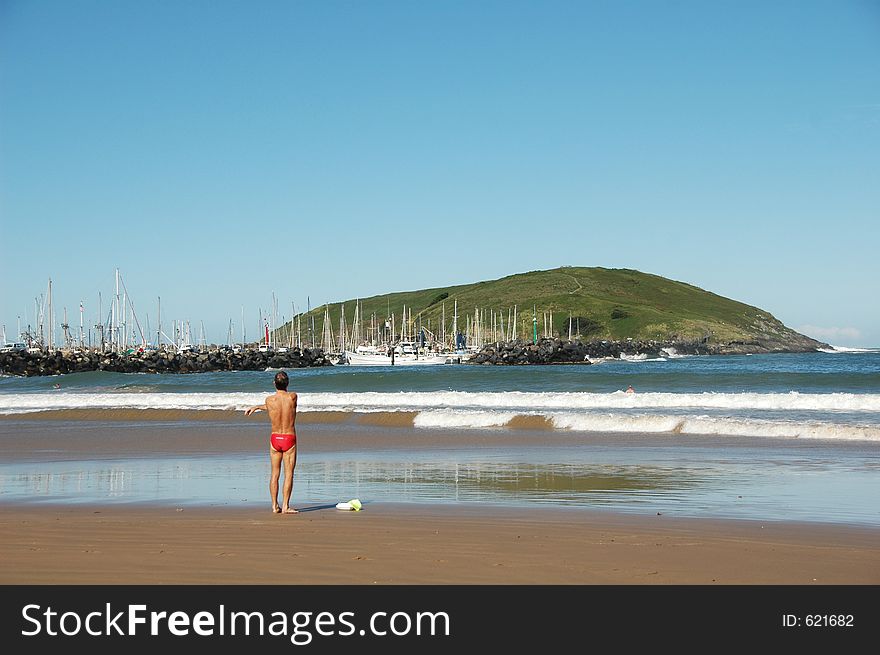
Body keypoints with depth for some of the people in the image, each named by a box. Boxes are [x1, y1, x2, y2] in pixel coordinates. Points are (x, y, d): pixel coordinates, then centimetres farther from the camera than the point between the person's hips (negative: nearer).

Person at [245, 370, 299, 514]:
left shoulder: (269, 400, -9)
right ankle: (285, 506, -5)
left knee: (275, 473, 10)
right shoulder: (293, 397, -9)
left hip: (275, 439, 2)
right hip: (289, 439, -2)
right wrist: (257, 407, 19)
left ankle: (275, 506, 12)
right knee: (288, 474, 0)